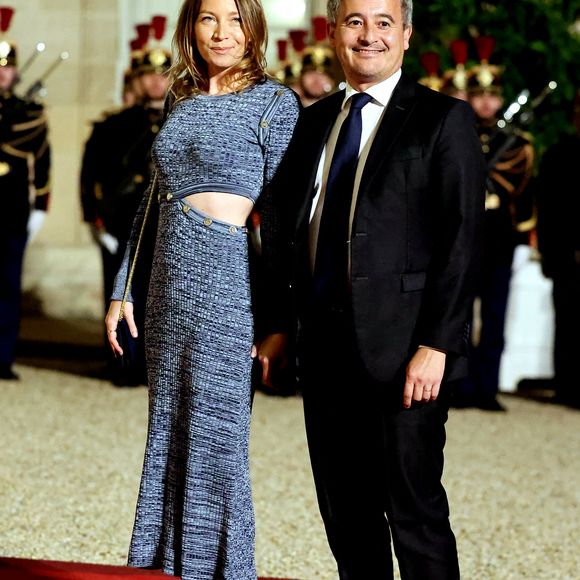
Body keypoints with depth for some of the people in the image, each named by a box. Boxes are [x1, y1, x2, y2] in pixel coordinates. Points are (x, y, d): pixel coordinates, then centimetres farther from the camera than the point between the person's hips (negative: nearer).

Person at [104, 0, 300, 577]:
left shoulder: (274, 101, -4)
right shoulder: (180, 100, 14)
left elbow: (279, 208, -7)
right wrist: (121, 290, 16)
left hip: (227, 286, -6)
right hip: (169, 284, 6)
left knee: (216, 440, -1)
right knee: (167, 437, 11)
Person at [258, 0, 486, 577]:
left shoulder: (443, 120, -4)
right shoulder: (314, 122, 15)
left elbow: (460, 241, -10)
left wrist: (436, 345, -16)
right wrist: (281, 325, 11)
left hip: (403, 352, -6)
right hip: (324, 349, 6)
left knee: (414, 509, -3)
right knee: (343, 510, 12)